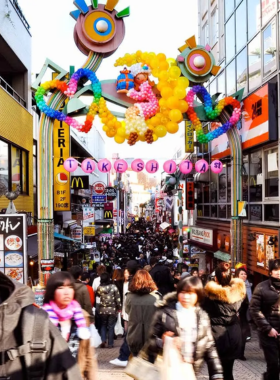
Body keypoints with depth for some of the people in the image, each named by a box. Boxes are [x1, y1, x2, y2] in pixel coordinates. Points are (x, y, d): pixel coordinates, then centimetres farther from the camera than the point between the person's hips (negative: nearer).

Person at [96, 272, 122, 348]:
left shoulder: (99, 287, -7)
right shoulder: (113, 287, -10)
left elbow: (97, 294, 12)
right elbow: (118, 298, -6)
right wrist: (119, 307, 3)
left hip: (102, 310, 1)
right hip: (112, 309, -1)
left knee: (103, 325, 18)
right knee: (111, 327, 8)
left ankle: (103, 340, 1)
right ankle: (110, 344, 11)